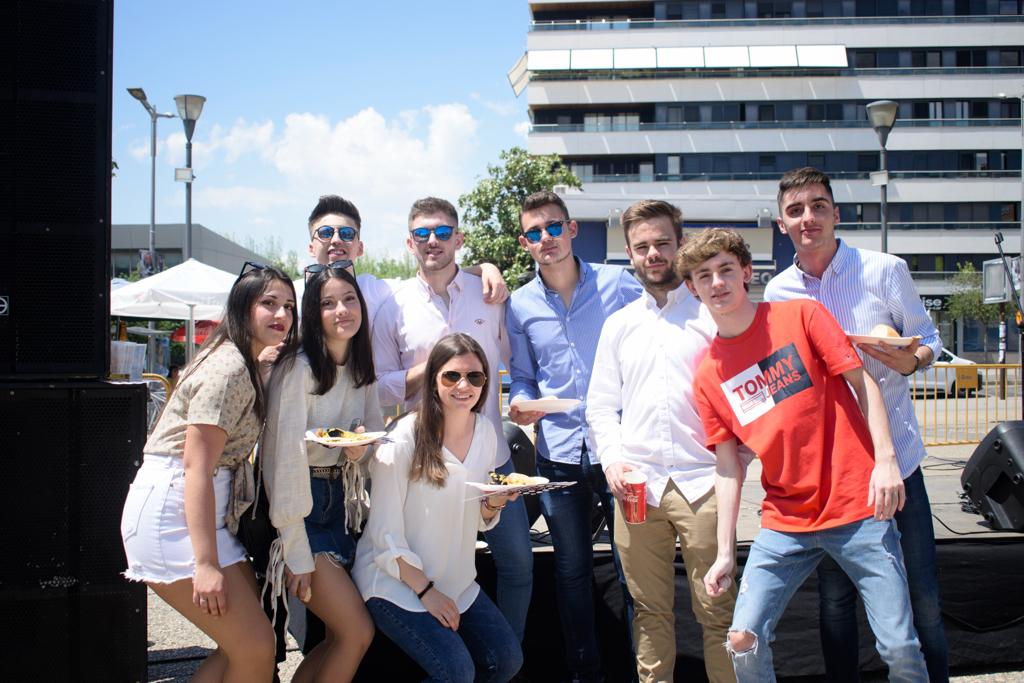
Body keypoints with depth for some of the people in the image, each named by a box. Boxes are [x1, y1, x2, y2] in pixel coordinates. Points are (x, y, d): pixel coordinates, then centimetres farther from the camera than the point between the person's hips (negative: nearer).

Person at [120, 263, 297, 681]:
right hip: (172, 512, -10)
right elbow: (196, 466, -20)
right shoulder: (229, 368, -14)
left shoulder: (246, 368, 15)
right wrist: (205, 564, -25)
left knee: (246, 644, 10)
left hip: (203, 511, 10)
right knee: (256, 647, -10)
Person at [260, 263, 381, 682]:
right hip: (302, 507, -7)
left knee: (339, 637, 5)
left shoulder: (361, 369, 6)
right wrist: (296, 553, -20)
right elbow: (286, 458, -19)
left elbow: (377, 429, 14)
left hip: (340, 502, 7)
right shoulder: (298, 369, -17)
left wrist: (363, 448, -12)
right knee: (358, 633, -10)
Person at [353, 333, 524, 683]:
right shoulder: (404, 438, -20)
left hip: (456, 581, 7)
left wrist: (493, 504, -11)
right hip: (395, 581, -7)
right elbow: (385, 535, -16)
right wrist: (426, 590, -15)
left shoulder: (486, 432, 0)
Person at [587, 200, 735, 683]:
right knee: (649, 609, 8)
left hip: (702, 481, -3)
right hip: (636, 484, 3)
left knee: (716, 611, -1)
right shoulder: (619, 325, 16)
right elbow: (601, 406, 16)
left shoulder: (713, 313, 6)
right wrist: (611, 459, 0)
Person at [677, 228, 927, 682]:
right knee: (743, 640, -6)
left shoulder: (800, 316, -1)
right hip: (784, 524, 3)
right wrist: (725, 552, 5)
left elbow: (863, 383, -1)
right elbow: (728, 467, 8)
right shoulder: (708, 376, 7)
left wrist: (885, 459, -13)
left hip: (858, 508, -3)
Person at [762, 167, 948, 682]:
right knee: (834, 596, 10)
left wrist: (910, 360, -18)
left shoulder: (884, 270, -3)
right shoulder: (777, 293, 4)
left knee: (920, 596, 2)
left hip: (893, 456, -2)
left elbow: (928, 340, 4)